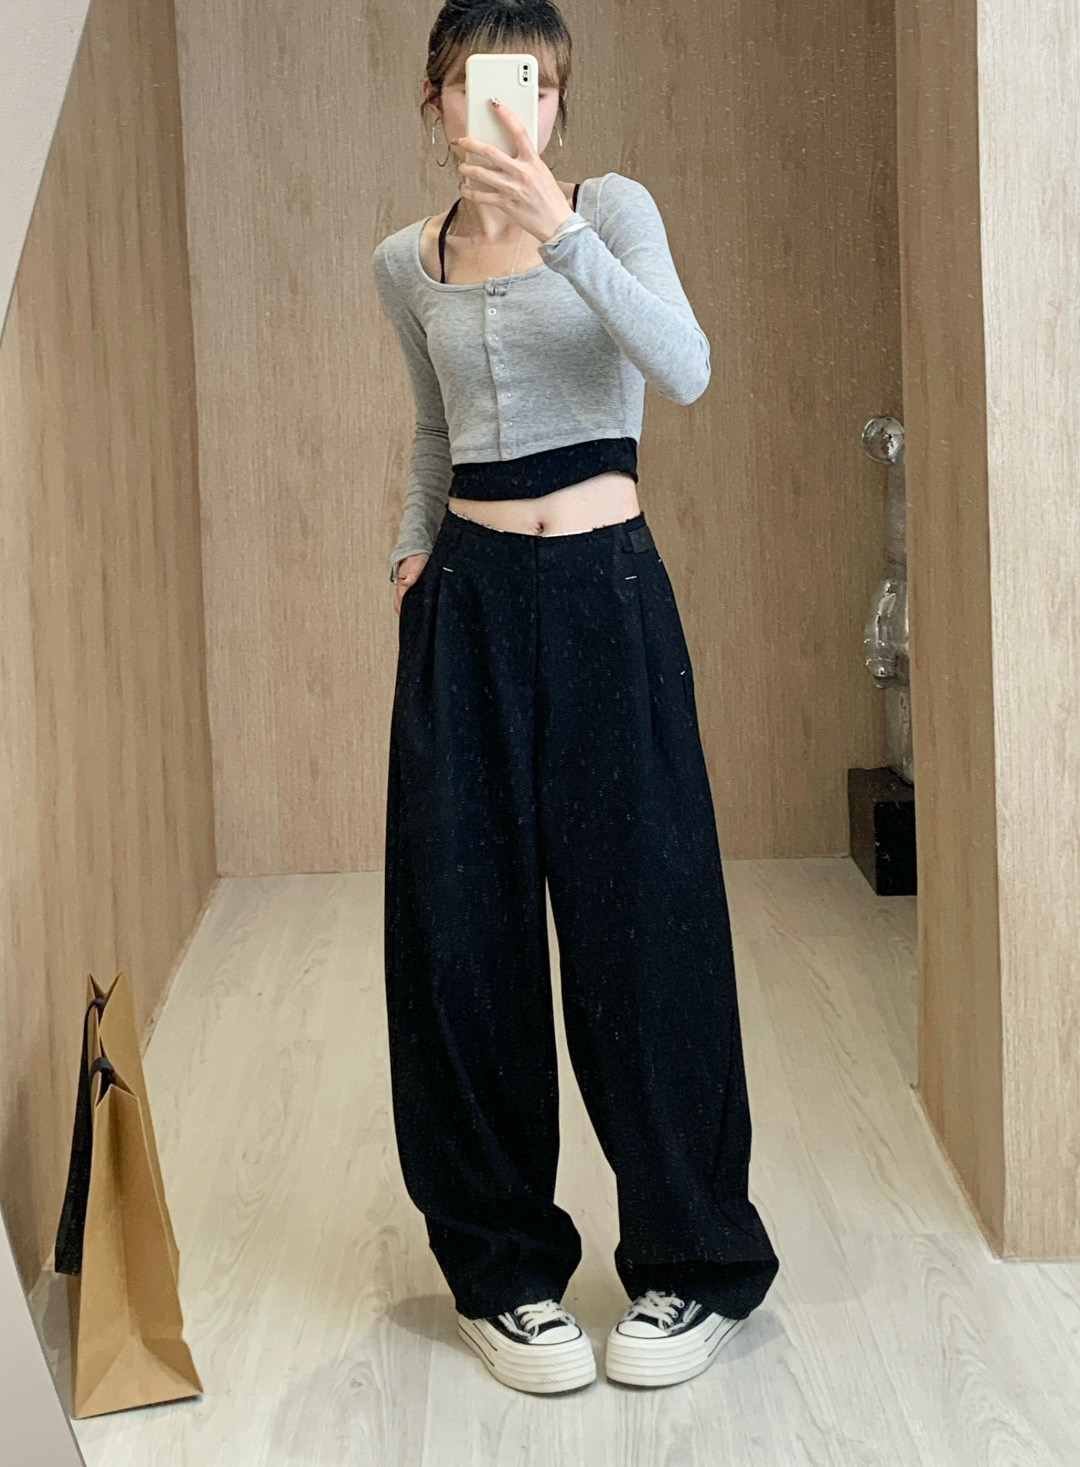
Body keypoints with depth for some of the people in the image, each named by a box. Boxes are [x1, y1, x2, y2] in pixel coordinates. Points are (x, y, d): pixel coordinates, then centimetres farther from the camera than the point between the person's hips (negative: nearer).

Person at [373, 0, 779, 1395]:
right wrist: (412, 545, 15)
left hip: (604, 592, -3)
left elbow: (686, 370, -20)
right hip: (468, 601, 4)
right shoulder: (405, 264, 11)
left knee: (639, 919, -2)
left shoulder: (612, 207, -2)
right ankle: (503, 1261, 17)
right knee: (462, 927, 2)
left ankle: (690, 1261, 15)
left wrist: (561, 228, -30)